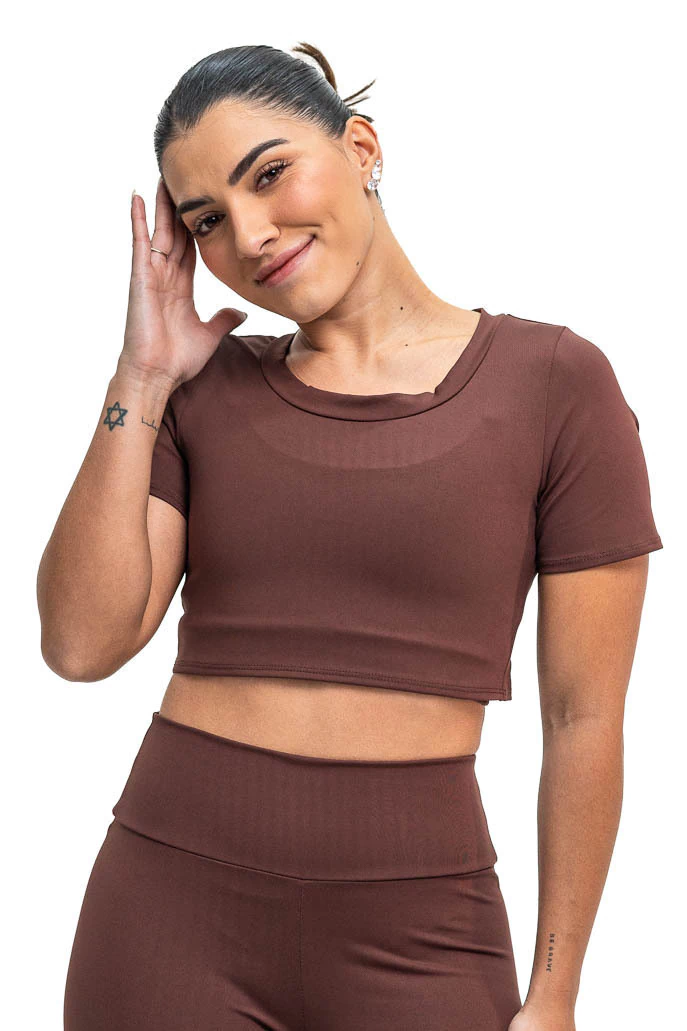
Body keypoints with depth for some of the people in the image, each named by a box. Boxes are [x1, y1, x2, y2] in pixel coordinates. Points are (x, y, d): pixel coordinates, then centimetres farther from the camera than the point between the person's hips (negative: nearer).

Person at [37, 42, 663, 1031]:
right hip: (173, 894, 2)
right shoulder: (204, 392, 5)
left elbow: (584, 718, -2)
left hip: (414, 927, -2)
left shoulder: (557, 384, -4)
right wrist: (140, 379, -5)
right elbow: (82, 644, -4)